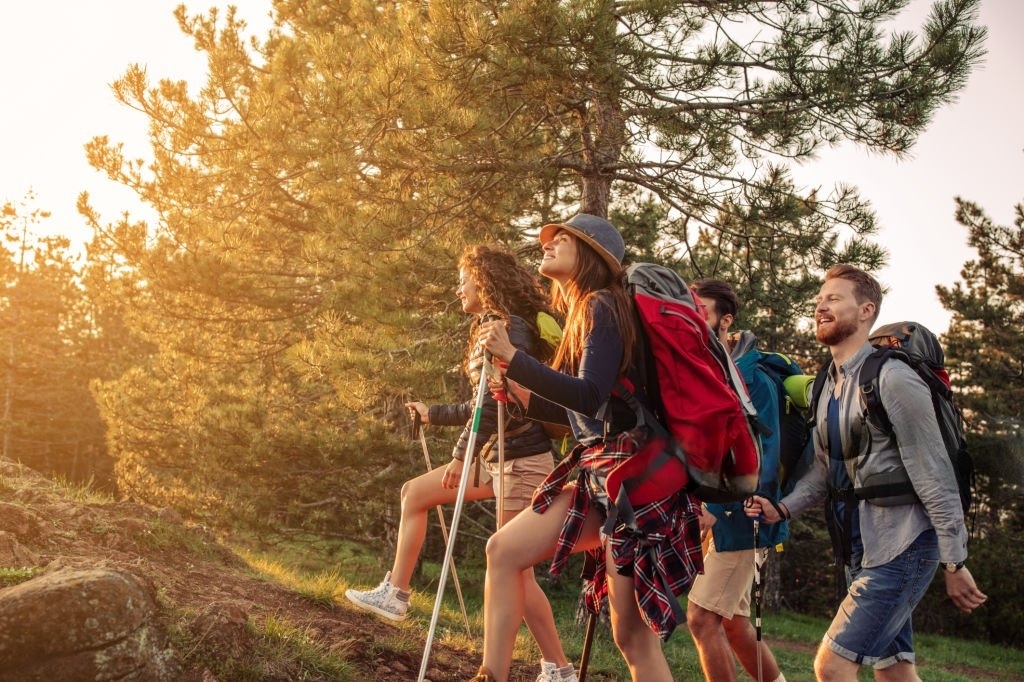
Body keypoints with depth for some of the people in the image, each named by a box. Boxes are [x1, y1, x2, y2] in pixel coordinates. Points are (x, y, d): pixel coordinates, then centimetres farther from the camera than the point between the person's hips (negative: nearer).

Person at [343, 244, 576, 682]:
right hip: (499, 456, 10)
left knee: (514, 568, -9)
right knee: (415, 492, 15)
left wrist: (461, 454, -24)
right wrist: (432, 414, 33)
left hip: (521, 459, -10)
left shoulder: (507, 327, -13)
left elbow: (497, 399, -24)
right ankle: (395, 594, 20)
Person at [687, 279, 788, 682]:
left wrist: (716, 508, -30)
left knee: (702, 618, -9)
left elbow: (763, 453, -20)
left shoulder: (751, 376, -13)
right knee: (733, 623, 14)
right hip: (711, 514, 8)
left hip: (739, 516, -8)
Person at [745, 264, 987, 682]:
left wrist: (954, 564, -15)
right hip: (860, 550, 8)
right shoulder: (829, 385, 11)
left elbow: (934, 477, -16)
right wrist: (782, 510, -1)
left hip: (900, 550, -8)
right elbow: (824, 471, 15)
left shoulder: (892, 380, -15)